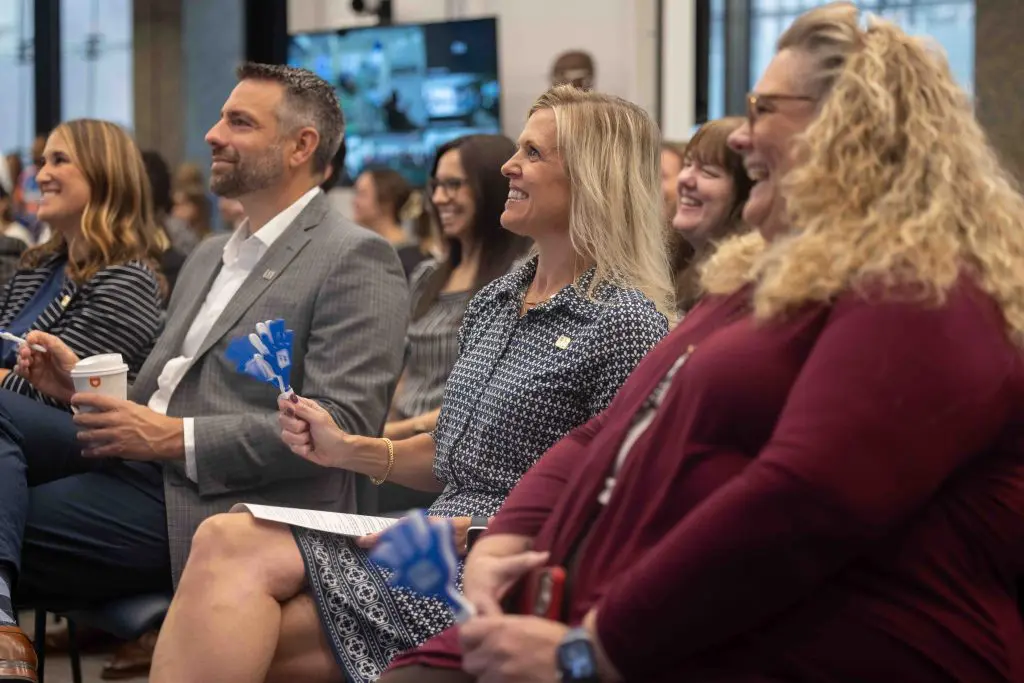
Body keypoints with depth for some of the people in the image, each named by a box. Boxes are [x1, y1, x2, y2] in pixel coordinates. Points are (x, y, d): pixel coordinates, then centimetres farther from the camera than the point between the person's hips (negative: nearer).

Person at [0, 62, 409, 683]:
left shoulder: (356, 260, -4)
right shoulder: (210, 257, 25)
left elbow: (341, 424, -15)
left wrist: (177, 438, -16)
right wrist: (84, 382, 5)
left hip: (226, 505, -8)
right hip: (145, 463, 9)